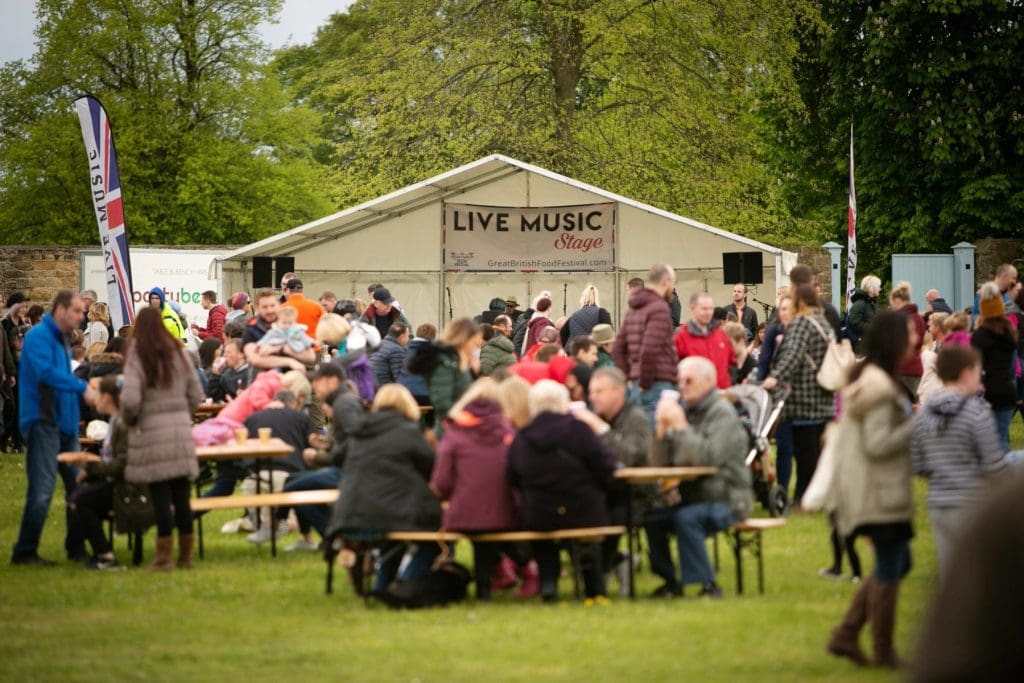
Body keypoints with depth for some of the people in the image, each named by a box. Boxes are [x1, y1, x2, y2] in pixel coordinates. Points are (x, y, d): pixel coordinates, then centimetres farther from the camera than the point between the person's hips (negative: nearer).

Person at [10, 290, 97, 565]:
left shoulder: (61, 340, 17)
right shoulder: (39, 336, -11)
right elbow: (45, 372, -26)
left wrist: (87, 389, 11)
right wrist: (82, 388, -27)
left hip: (64, 423, 9)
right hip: (43, 422, -9)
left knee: (78, 486, 10)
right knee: (42, 490, -10)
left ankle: (76, 547, 19)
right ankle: (25, 552, -3)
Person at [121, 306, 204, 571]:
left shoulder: (137, 357, -8)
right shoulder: (180, 353, 8)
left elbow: (130, 400, -17)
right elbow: (196, 395, 9)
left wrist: (128, 420, 2)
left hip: (152, 430, -5)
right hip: (181, 429, 5)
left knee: (161, 497, -2)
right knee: (181, 495, 9)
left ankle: (164, 556, 0)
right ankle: (186, 556, 14)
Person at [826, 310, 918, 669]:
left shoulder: (865, 378, 12)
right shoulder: (880, 387, -21)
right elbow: (877, 444, -24)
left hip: (867, 489, 10)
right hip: (882, 492, -10)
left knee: (897, 564, 17)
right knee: (890, 570, 1)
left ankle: (846, 635, 15)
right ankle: (884, 652, 10)